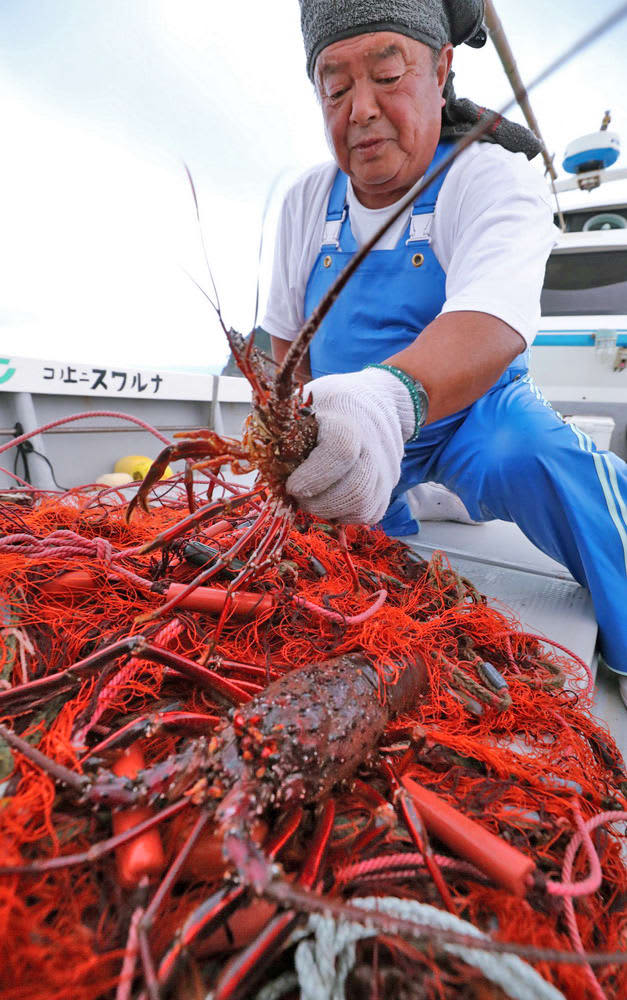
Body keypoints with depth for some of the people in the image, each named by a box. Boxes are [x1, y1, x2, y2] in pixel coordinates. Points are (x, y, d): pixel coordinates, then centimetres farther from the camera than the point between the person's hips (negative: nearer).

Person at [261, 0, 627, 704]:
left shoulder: (496, 177, -15)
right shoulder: (307, 201, 0)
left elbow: (493, 322, -37)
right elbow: (285, 341, 7)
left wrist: (392, 395, -58)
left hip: (472, 413, -4)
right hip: (344, 431, 5)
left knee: (551, 463, -32)